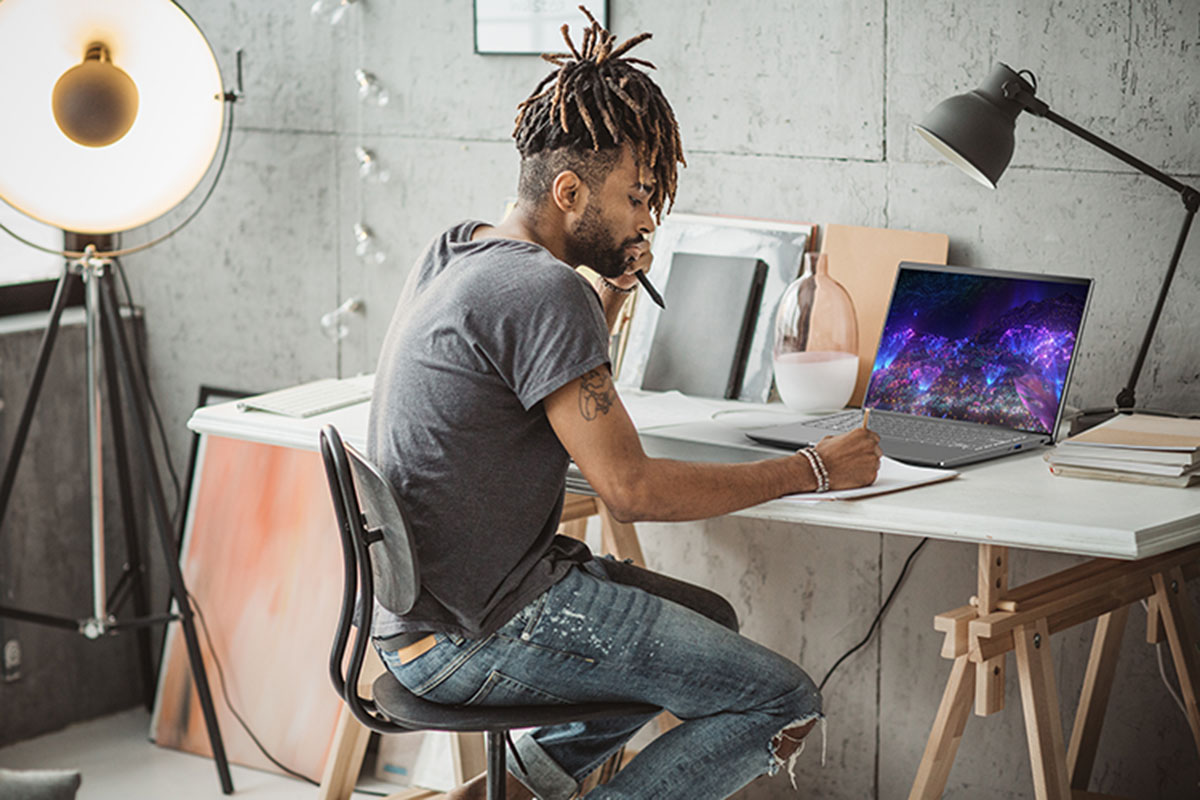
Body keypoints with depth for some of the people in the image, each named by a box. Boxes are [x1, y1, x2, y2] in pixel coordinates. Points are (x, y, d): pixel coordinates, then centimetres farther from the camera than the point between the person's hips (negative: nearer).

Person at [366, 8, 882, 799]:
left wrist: (611, 293, 11)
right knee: (784, 701, -9)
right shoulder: (542, 291, -20)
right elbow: (633, 488, -20)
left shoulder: (458, 250, 10)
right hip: (476, 637, -10)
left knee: (709, 619, 27)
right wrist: (813, 470, -11)